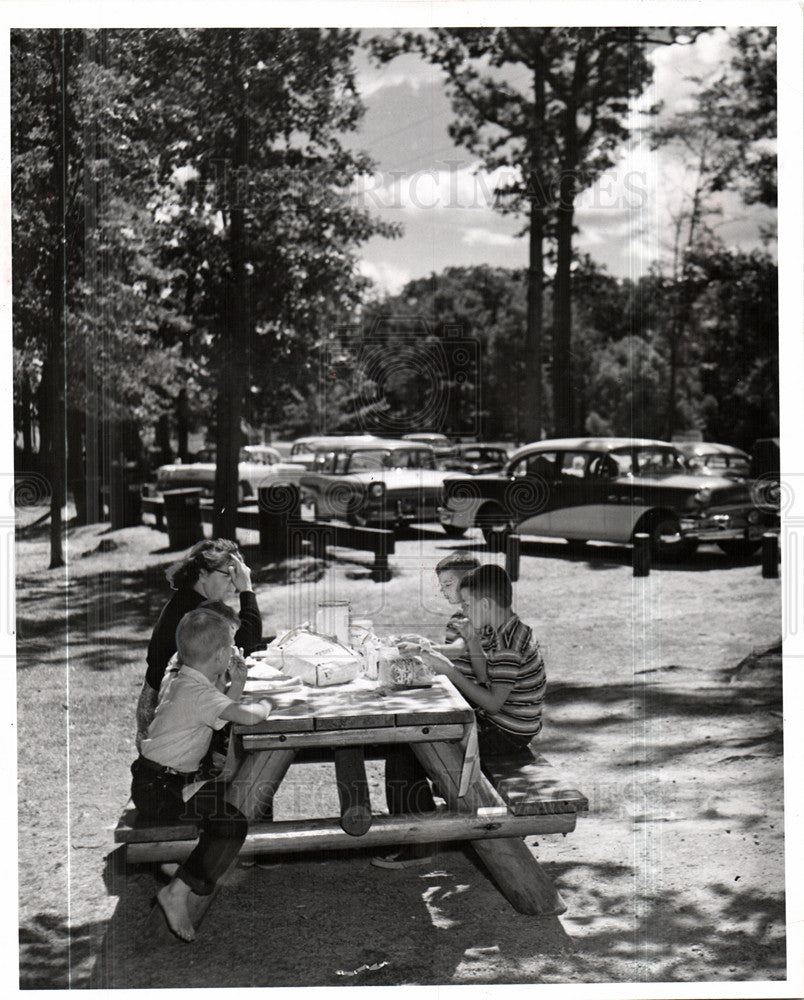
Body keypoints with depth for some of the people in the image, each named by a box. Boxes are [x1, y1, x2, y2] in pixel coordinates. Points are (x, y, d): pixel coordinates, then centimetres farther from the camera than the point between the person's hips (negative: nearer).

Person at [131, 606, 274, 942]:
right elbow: (247, 716, -30)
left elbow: (220, 712, 20)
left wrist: (236, 686, 9)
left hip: (153, 781, 10)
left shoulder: (179, 682, 11)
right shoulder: (198, 693, -21)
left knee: (225, 790, 26)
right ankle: (178, 892, -14)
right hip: (159, 790, -10)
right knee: (232, 823, -18)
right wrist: (264, 706, -9)